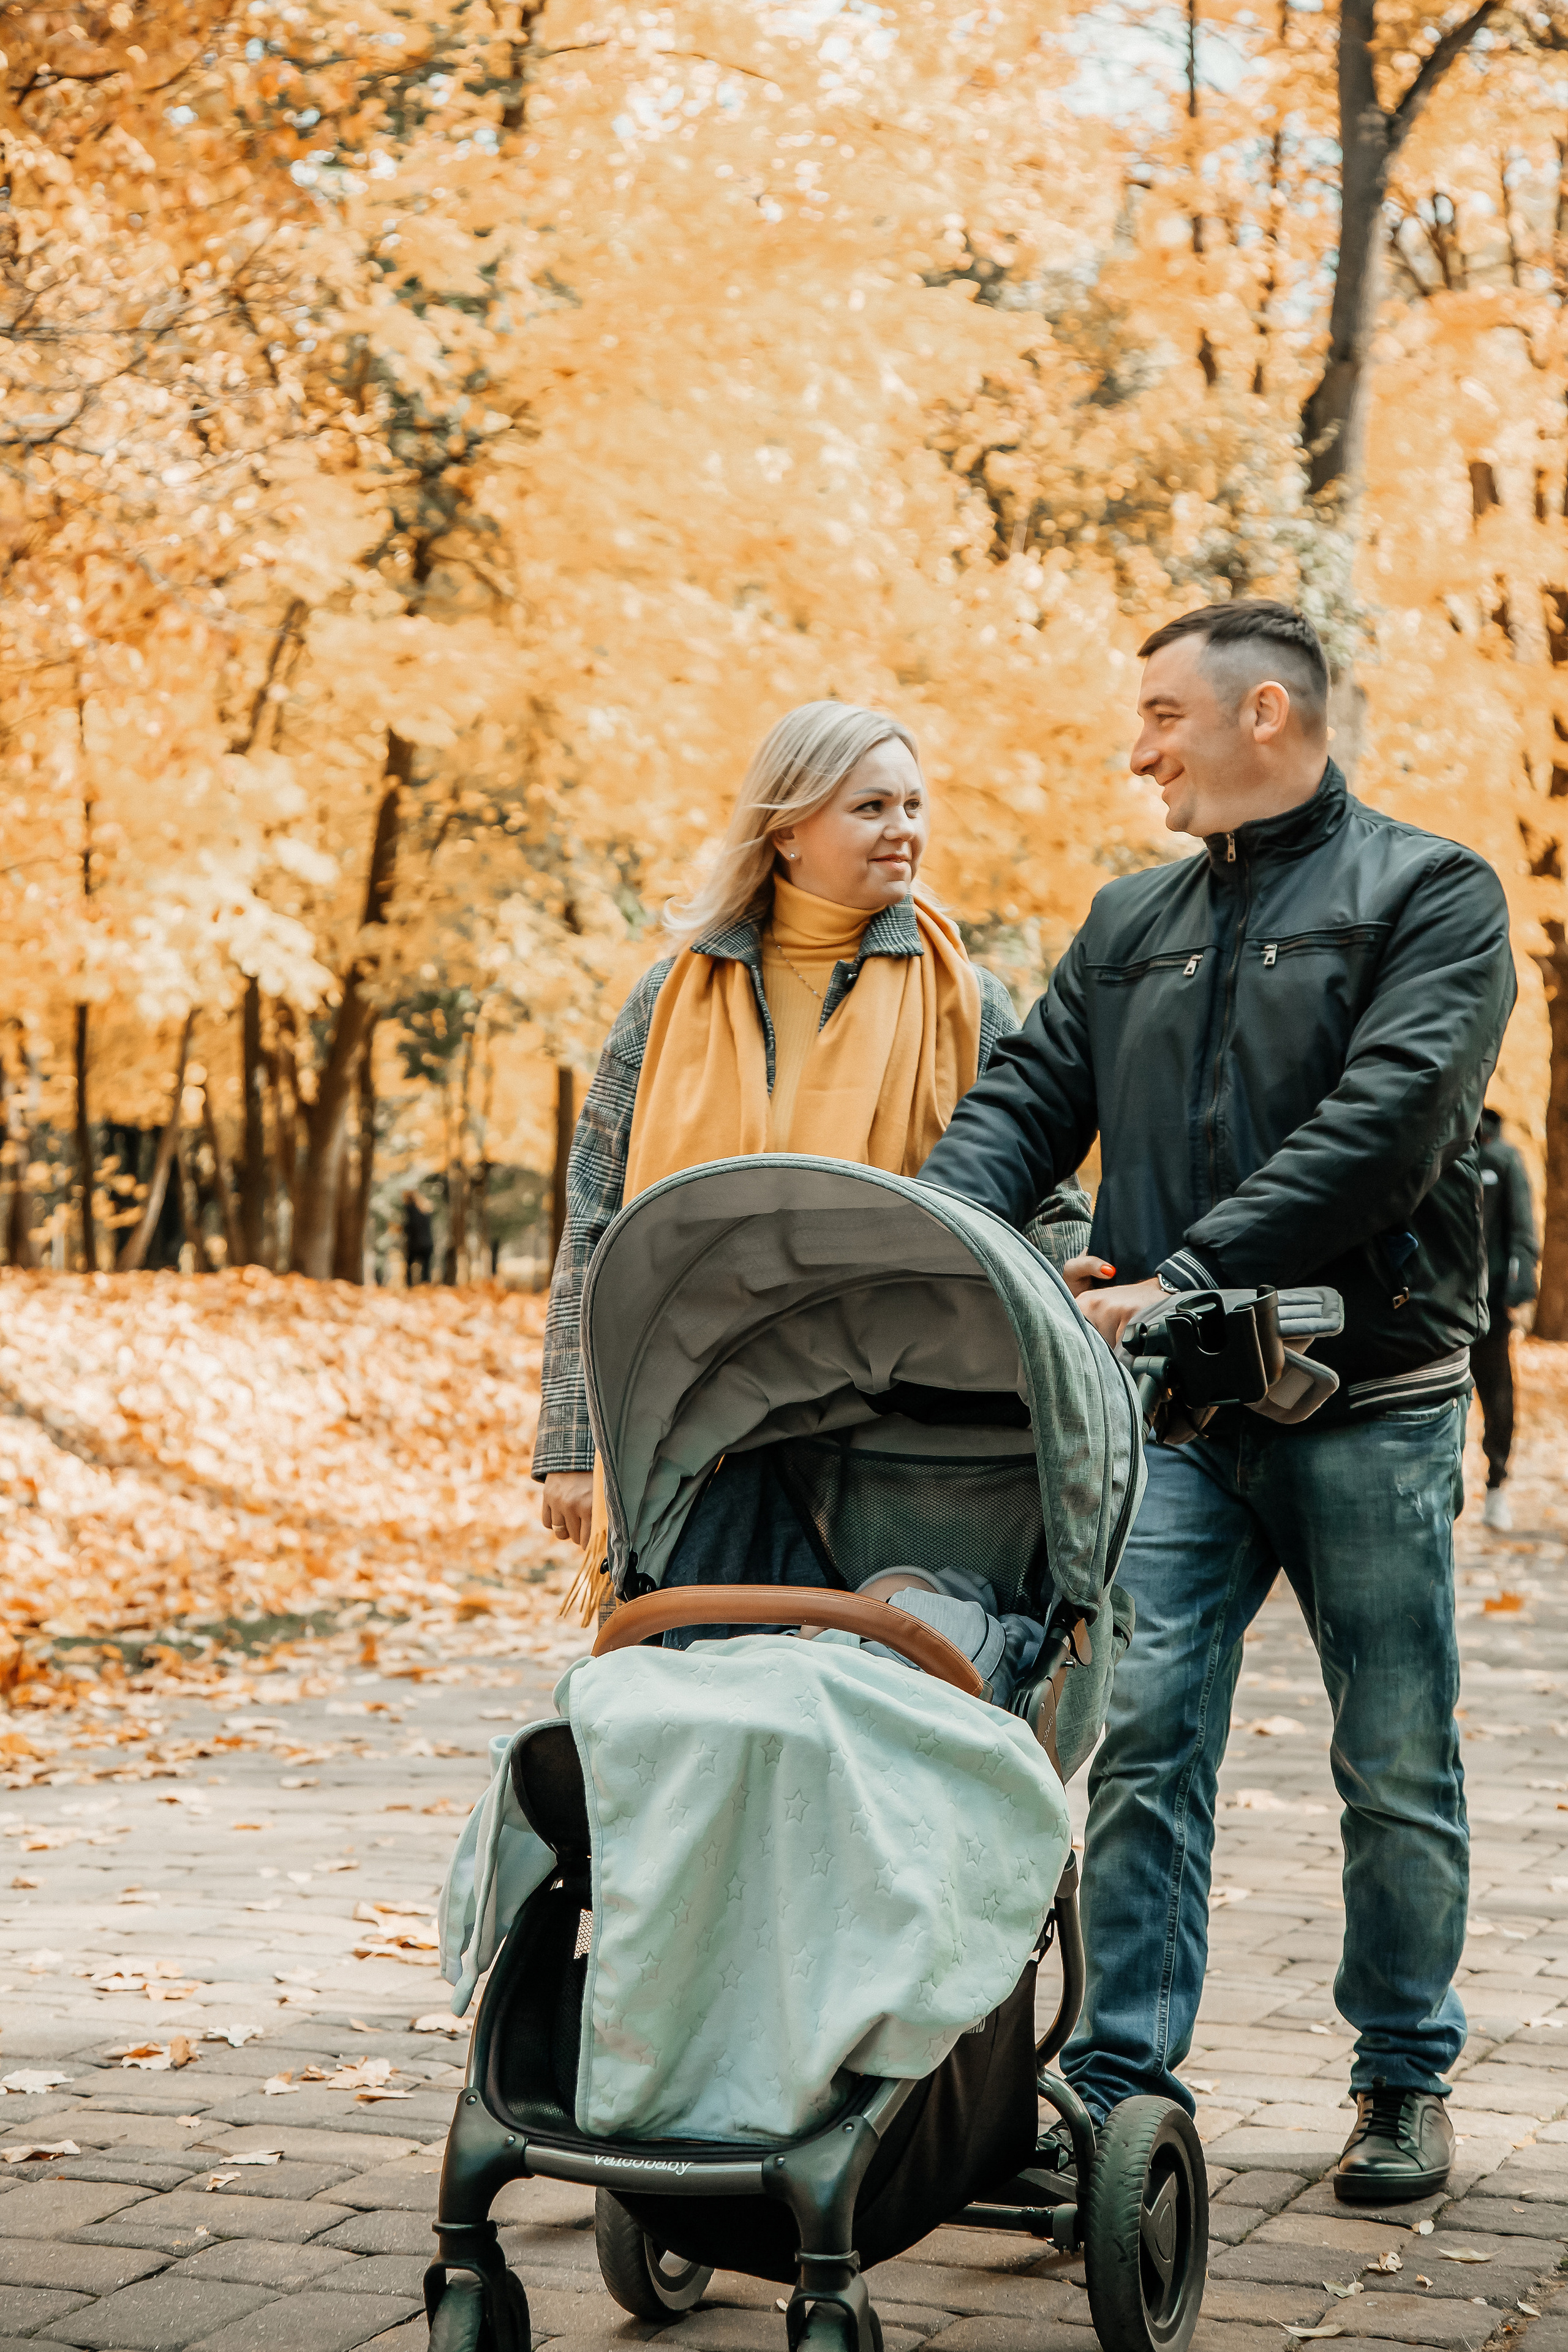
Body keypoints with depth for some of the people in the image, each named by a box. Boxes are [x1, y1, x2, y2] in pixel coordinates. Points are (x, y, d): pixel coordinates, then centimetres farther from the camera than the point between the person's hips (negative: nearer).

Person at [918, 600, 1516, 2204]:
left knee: (1396, 1763, 7)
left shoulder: (1429, 895, 0)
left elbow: (1386, 1122, -14)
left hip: (1369, 1395, -4)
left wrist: (1187, 1275, -23)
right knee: (1140, 1738, -7)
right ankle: (1120, 2088, -4)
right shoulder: (1129, 927, 19)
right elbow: (1026, 1098, 10)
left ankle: (1405, 2083, 22)